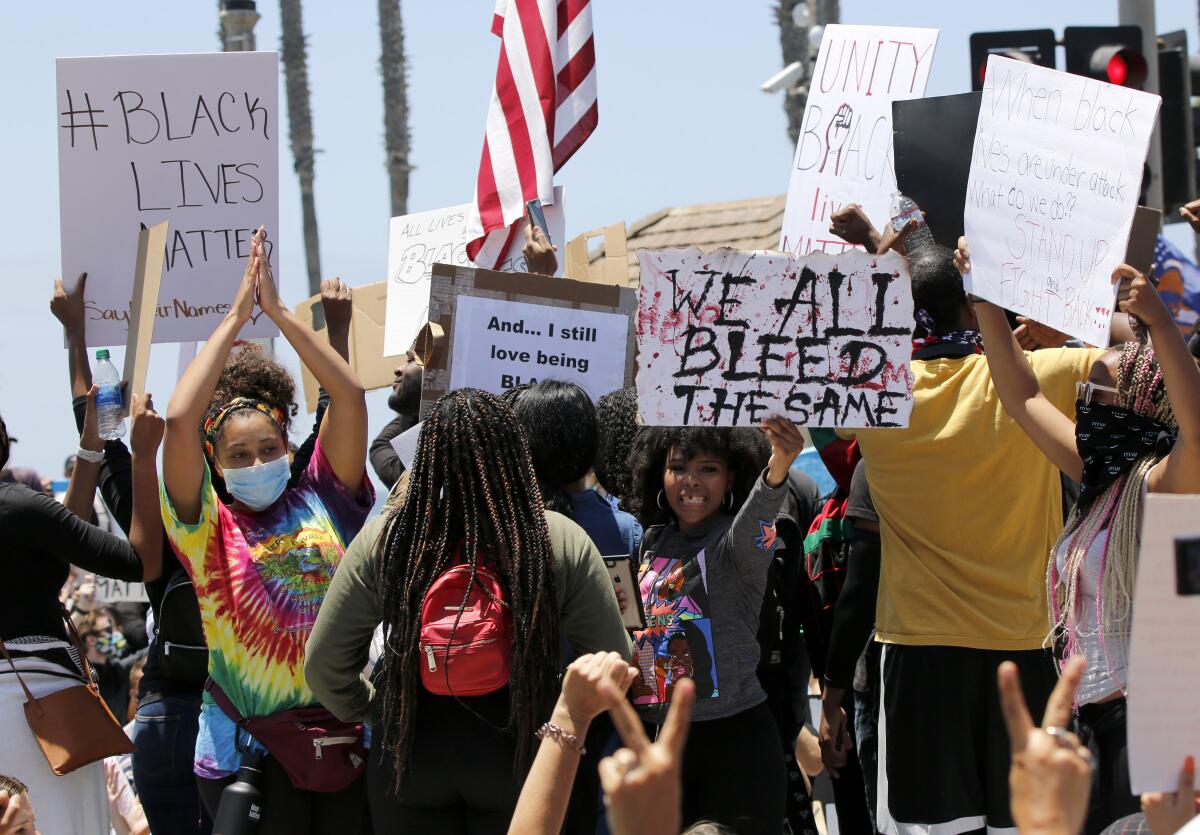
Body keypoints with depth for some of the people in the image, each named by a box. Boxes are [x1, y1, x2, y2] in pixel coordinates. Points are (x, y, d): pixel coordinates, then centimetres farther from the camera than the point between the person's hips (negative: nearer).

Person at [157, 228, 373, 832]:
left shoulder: (323, 501, 6)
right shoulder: (211, 527, 0)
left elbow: (349, 395, 0)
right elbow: (181, 420, -12)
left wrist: (278, 312, -1)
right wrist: (236, 318, -5)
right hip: (246, 744, -2)